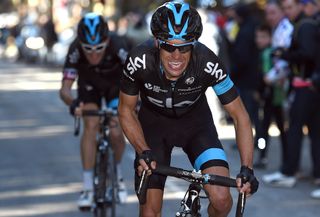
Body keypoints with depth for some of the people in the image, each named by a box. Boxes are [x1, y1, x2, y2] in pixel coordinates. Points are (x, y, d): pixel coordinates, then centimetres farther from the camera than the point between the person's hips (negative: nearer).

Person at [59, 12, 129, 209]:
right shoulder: (75, 50, -36)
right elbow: (65, 88, -39)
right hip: (89, 84, 0)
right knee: (91, 126, -21)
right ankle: (88, 188, -15)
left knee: (116, 132, -14)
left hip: (116, 84, 0)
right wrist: (73, 103, -61)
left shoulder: (118, 47, -39)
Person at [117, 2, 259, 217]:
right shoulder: (139, 61, -31)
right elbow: (126, 111, -13)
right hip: (154, 123, 0)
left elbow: (240, 115, -21)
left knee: (222, 199, -19)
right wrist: (143, 151, -26)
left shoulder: (207, 64, -32)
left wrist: (247, 168, -30)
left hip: (196, 122, 0)